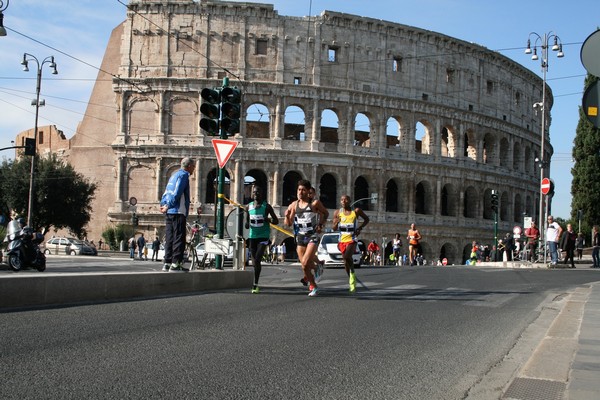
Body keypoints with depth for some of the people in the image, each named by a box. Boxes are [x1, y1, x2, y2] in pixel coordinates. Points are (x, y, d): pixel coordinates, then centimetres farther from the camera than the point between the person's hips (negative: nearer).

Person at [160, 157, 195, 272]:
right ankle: (175, 264, -11)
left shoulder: (174, 175, 22)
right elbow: (176, 193, -17)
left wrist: (163, 205, 9)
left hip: (169, 212, 9)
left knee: (169, 238, 10)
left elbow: (166, 192, 19)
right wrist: (168, 206, -16)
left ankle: (167, 263, 11)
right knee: (179, 238, -8)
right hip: (178, 212, -9)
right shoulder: (183, 175, -7)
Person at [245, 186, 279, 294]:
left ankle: (255, 284, -12)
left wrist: (269, 220, -19)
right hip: (252, 236, 4)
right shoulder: (248, 207, 8)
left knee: (257, 260, -17)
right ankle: (256, 284, 23)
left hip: (263, 236, -4)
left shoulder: (266, 206, -3)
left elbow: (276, 221, 2)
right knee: (254, 261, 7)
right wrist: (247, 224, -7)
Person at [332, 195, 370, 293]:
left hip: (352, 239, -4)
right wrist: (337, 223, -15)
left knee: (347, 256, -28)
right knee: (346, 262, 8)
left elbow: (366, 219, 11)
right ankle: (351, 280, 27)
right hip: (342, 240, 4)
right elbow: (334, 229, 7)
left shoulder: (356, 211, -3)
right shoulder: (337, 213, 4)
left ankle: (352, 273, -4)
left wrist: (360, 228, -4)